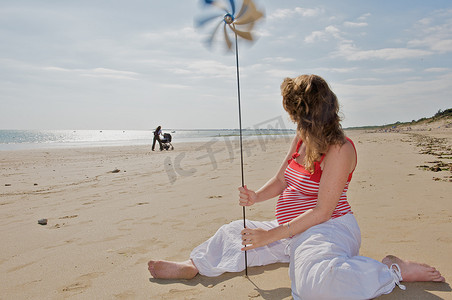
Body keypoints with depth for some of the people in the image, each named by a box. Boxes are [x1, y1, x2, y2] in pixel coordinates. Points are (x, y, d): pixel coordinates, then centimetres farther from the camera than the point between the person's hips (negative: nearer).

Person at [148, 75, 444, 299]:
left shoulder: (340, 149, -20)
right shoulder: (301, 138, 6)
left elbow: (322, 212, -22)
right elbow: (281, 181, 14)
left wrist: (272, 236, -20)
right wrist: (257, 196, -7)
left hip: (329, 230, -9)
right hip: (295, 230, 9)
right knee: (234, 233, 9)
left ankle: (394, 269, -16)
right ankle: (192, 266, 29)